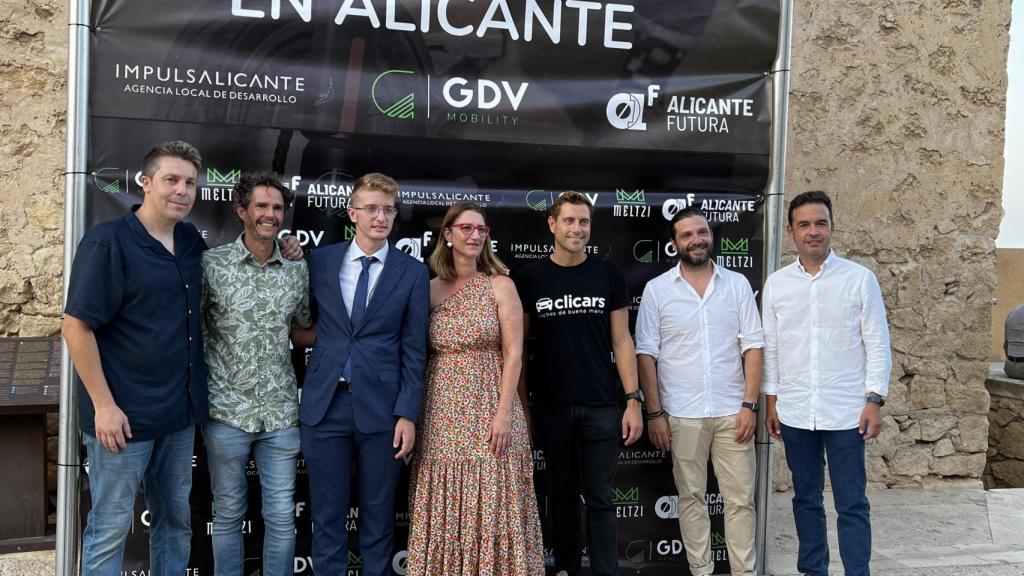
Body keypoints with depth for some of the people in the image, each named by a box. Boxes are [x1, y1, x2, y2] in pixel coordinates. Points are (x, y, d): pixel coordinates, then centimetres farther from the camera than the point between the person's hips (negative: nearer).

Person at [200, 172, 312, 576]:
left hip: (281, 413, 2)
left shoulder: (297, 270, 4)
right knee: (228, 513, 11)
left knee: (282, 516, 8)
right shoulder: (212, 264, -5)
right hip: (227, 410, -2)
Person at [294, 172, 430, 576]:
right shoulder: (319, 261, 5)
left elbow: (414, 351, 0)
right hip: (325, 405, 1)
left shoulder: (413, 272, 2)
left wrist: (408, 413, -5)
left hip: (381, 408, -1)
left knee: (378, 519, 10)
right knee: (327, 517, 8)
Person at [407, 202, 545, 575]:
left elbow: (513, 353, -5)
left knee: (489, 502, 1)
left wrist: (504, 412, -13)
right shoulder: (431, 289, 7)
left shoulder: (500, 286, 0)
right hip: (442, 410, 3)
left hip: (488, 406, -2)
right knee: (445, 509, 6)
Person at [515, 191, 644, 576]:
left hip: (601, 406, 0)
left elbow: (621, 341, 3)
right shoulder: (530, 278, 1)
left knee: (600, 498, 4)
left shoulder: (608, 276, 2)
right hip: (551, 407, 0)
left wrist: (633, 400, -4)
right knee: (563, 494, 12)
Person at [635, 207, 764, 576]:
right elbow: (646, 354, -1)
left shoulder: (737, 284, 4)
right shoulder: (657, 289, 0)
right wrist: (654, 413, -5)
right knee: (691, 497, 9)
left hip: (732, 411, 1)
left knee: (740, 498, 6)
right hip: (682, 415, -1)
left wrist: (749, 405, -5)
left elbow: (753, 346, 3)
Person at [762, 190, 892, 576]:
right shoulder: (776, 284, 4)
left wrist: (875, 400, -8)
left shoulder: (860, 279, -2)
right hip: (795, 412, 3)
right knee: (806, 498, 14)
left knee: (852, 503, 2)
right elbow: (770, 346, 8)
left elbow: (878, 345, -2)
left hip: (846, 411, -2)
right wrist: (771, 401, 5)